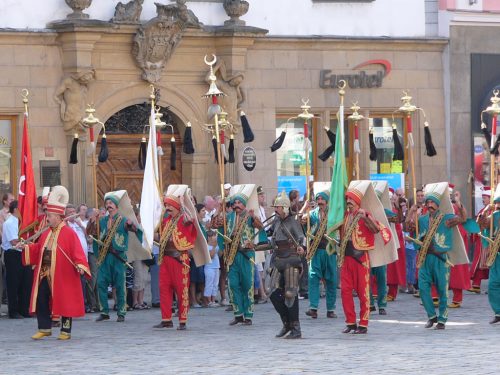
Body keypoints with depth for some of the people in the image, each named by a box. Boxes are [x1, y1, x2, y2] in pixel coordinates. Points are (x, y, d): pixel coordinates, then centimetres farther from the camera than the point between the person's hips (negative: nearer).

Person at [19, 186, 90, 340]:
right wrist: (25, 247, 7)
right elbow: (38, 249, 20)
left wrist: (80, 266, -29)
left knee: (65, 302, 1)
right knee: (41, 300, 4)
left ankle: (66, 331, 11)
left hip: (62, 277, -7)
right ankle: (44, 328, 14)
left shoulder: (69, 233, -10)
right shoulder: (46, 233, 12)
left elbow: (77, 252, -16)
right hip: (45, 275, 7)